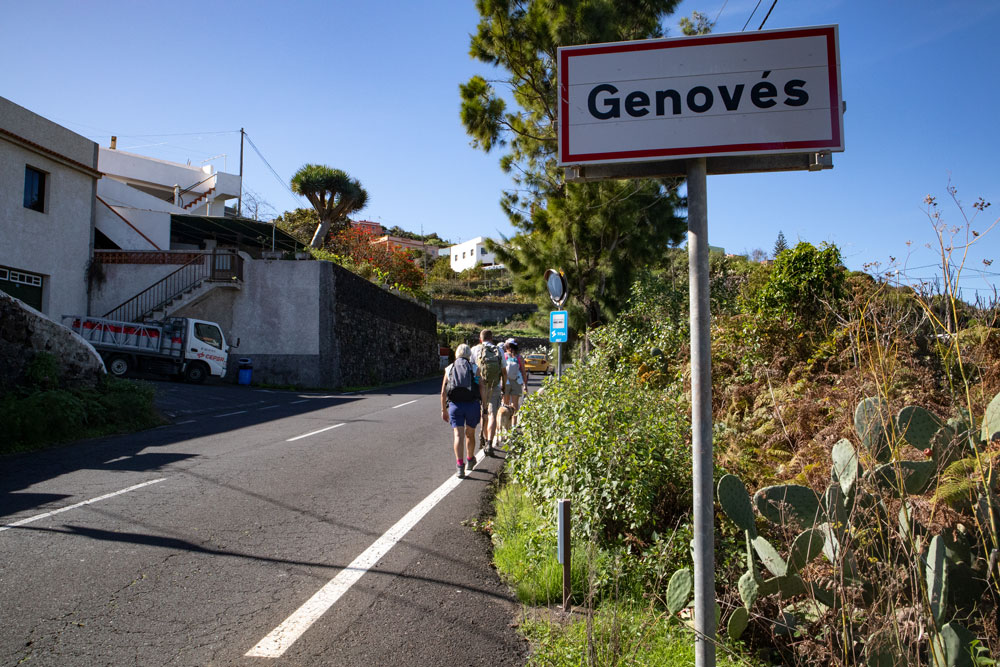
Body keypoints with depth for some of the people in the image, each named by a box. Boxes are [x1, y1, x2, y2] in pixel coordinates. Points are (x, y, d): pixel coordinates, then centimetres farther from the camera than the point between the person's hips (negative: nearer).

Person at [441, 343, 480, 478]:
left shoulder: (449, 369, 11)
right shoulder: (474, 368, 7)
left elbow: (443, 392, 8)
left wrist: (444, 410, 15)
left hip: (455, 405, 0)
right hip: (472, 404, 0)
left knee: (459, 435, -4)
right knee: (470, 434, 17)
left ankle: (460, 466, -17)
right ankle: (470, 460, 35)